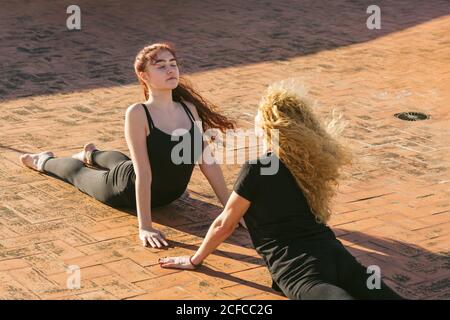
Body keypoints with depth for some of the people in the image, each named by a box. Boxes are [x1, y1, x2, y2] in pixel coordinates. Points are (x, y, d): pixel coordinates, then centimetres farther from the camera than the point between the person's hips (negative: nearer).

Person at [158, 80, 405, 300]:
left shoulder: (257, 168, 0)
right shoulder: (308, 161, 18)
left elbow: (225, 224, 9)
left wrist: (195, 260, 23)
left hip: (297, 265, -6)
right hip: (331, 251, 6)